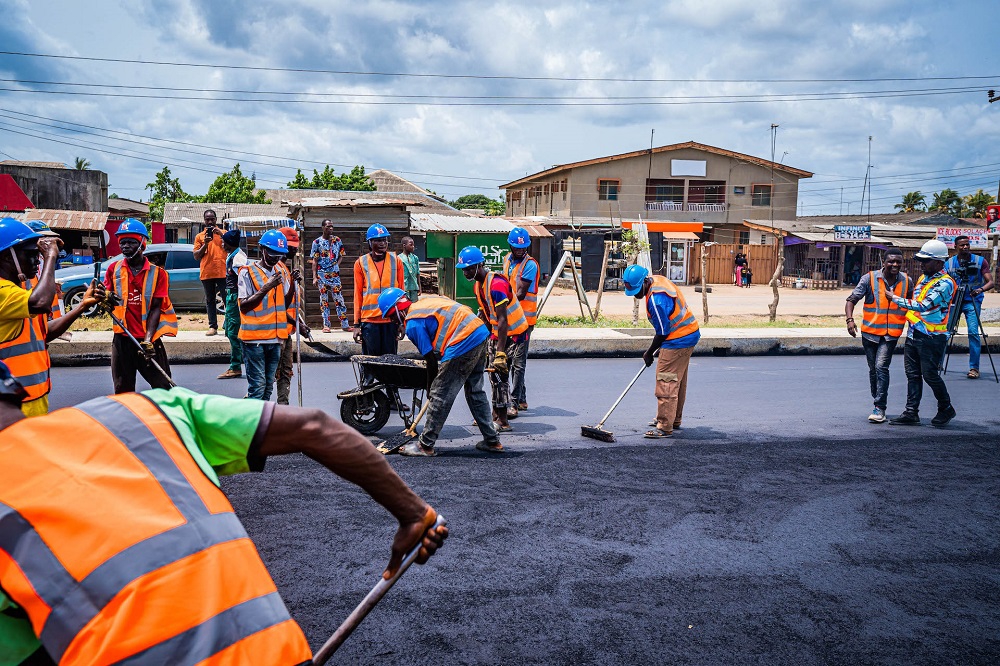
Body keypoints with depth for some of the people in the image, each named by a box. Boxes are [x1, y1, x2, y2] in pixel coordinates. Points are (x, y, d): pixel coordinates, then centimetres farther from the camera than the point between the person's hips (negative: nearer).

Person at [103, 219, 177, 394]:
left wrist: (148, 340, -17)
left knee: (163, 388, -1)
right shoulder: (114, 269, 6)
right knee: (122, 391, 9)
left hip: (148, 339, -2)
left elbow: (156, 308, -6)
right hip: (122, 339, 2)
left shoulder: (158, 273, -1)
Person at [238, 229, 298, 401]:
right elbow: (244, 306, -12)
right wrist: (267, 287, -20)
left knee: (268, 384, 12)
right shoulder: (248, 272, -6)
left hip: (276, 336, 6)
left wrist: (292, 284, -2)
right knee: (257, 384, -8)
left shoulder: (282, 271, 12)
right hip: (254, 337, -6)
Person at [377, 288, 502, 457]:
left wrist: (430, 390, 13)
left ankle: (425, 445, 9)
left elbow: (431, 361, -3)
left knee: (440, 396, 1)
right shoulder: (425, 301, 19)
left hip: (463, 344, -9)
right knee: (475, 391, 20)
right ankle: (492, 441, 26)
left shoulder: (412, 324, -5)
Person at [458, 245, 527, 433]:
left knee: (499, 372, -11)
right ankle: (496, 415, 27)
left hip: (513, 331, -10)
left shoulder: (496, 284, -26)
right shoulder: (478, 285, 5)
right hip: (497, 331, 10)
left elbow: (503, 320, -30)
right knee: (494, 371, 14)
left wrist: (500, 352, -33)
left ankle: (503, 422, -4)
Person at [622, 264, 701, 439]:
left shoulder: (656, 299, -27)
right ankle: (674, 419, 32)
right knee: (678, 381, 20)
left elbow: (662, 332, -20)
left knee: (666, 382, -9)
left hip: (678, 340, -11)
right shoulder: (657, 280, 4)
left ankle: (665, 427, -6)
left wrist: (649, 353, -6)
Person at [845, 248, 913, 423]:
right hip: (870, 331, 1)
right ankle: (878, 405, 26)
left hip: (891, 333, -1)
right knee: (873, 369, 11)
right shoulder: (870, 278, -5)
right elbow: (852, 300, -6)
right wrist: (850, 319, -22)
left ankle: (880, 408, -12)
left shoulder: (907, 282, 3)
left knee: (881, 367, -16)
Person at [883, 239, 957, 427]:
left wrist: (895, 298, -18)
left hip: (932, 337, -9)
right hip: (914, 334, 9)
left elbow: (923, 306, -23)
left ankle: (946, 409, 18)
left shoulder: (944, 283, -15)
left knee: (930, 375, -2)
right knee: (913, 374, 8)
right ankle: (911, 413, 11)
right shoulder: (923, 278, 14)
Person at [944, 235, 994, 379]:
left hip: (972, 301, -2)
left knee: (973, 332, -14)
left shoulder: (980, 261, 0)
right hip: (953, 300, 2)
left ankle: (974, 367, -8)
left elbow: (990, 282, -6)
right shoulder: (949, 264, 5)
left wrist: (981, 289, -27)